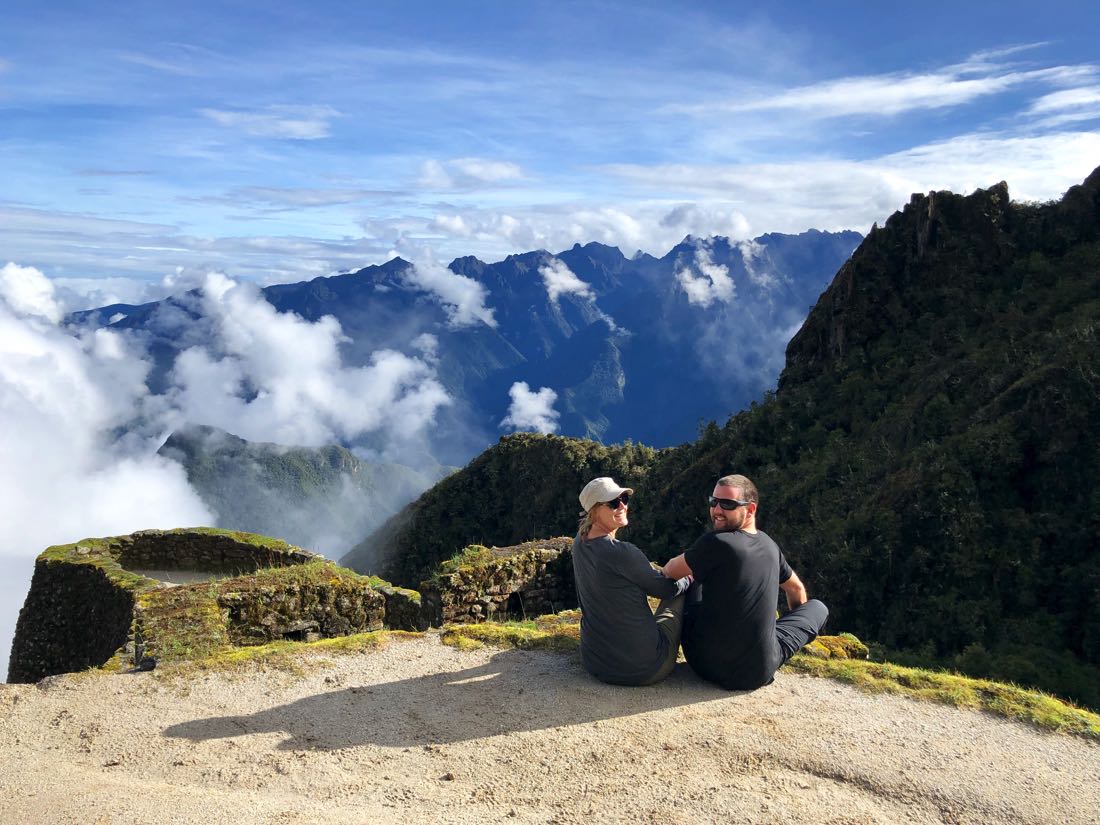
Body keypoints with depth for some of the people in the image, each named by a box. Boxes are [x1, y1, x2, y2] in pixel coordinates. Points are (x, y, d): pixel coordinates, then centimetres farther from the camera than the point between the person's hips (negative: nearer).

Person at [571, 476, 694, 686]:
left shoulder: (579, 544, -1)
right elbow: (664, 588, -3)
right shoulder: (622, 552, -24)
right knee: (680, 594, 15)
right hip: (642, 670, -7)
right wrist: (687, 580, 13)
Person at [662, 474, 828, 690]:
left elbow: (670, 572, -3)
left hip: (704, 663, -2)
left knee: (696, 583, 21)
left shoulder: (716, 543, -18)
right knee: (818, 608, 22)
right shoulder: (769, 544, 1)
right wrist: (797, 619, 40)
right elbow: (797, 590, 21)